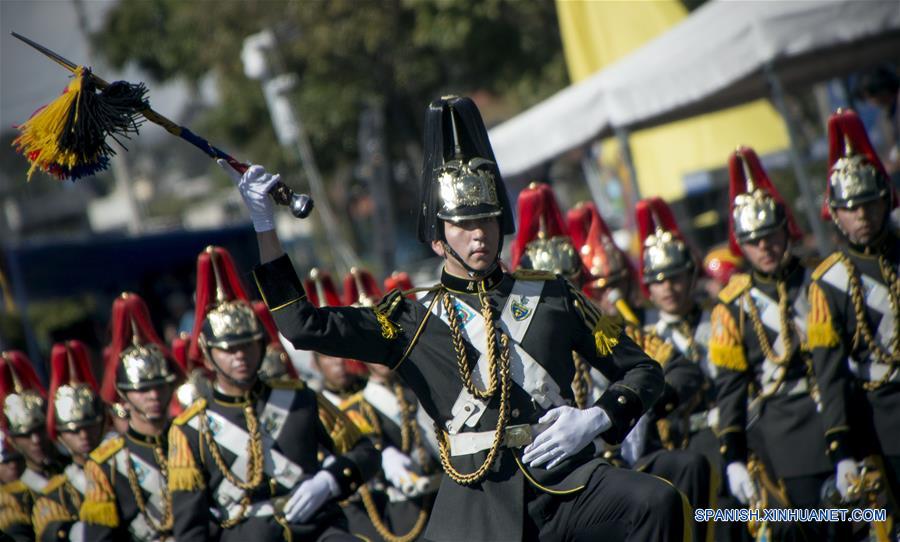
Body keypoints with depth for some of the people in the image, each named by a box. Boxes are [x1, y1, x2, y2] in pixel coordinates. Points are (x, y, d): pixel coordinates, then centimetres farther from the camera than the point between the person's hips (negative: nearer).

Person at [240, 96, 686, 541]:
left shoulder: (551, 297, 15)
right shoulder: (413, 322, 10)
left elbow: (642, 370, 18)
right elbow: (304, 327, 0)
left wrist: (596, 419, -3)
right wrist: (263, 224, -3)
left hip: (567, 482, 1)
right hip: (479, 502, 0)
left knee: (658, 503, -27)